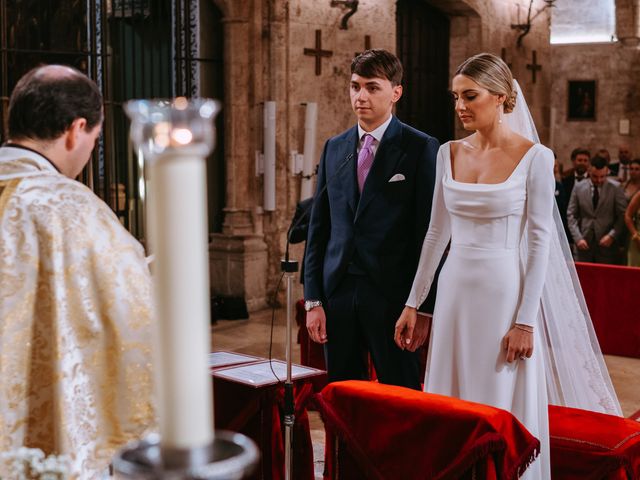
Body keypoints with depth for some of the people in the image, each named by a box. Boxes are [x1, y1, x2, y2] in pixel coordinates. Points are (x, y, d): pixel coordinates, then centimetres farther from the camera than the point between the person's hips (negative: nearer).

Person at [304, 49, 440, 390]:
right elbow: (318, 228, 12)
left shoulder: (421, 148, -3)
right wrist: (313, 301, 6)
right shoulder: (334, 148, 12)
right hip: (338, 293, 4)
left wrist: (424, 307, -10)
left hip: (393, 296, -4)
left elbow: (431, 231, -6)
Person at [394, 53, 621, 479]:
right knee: (452, 407, 11)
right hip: (456, 291, 5)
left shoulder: (535, 157, -8)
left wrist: (525, 321, -14)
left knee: (503, 409, 3)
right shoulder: (449, 154, 6)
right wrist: (413, 303, 8)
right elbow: (437, 232, 10)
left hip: (505, 291, -5)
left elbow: (539, 241, -10)